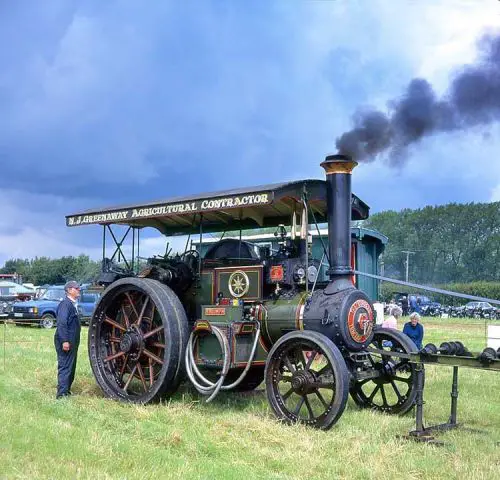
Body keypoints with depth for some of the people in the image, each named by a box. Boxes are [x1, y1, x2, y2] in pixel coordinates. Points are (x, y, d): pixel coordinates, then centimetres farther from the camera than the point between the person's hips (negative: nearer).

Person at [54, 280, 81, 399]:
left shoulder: (73, 304, 15)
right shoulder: (65, 304, -15)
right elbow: (61, 323, -23)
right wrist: (65, 341, -27)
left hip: (72, 342, 10)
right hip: (66, 342, -10)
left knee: (71, 368, 16)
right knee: (65, 368, -8)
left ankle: (67, 390, 25)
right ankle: (62, 394, -7)